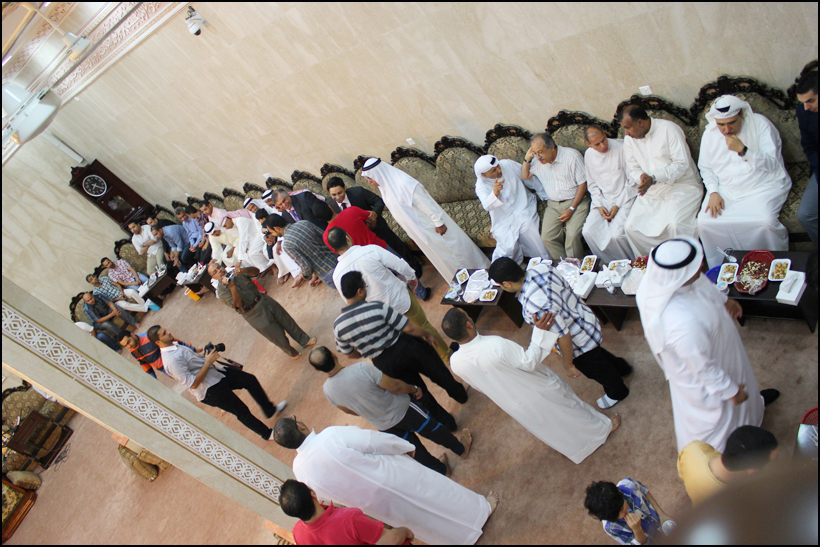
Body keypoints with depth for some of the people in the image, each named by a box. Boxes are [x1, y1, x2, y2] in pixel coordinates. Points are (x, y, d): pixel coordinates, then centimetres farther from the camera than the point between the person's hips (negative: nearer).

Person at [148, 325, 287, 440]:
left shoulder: (174, 344, 2)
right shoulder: (172, 360, -28)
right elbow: (193, 383, -28)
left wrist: (201, 351, 2)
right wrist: (208, 362, -24)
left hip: (215, 374, 9)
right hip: (210, 390, -9)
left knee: (250, 379, 9)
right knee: (243, 412, 2)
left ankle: (270, 409, 28)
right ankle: (267, 434, 23)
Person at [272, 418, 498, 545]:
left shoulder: (299, 469, -13)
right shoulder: (332, 435, -31)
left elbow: (328, 495, 5)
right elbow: (379, 442, -21)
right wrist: (406, 446, -3)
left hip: (373, 505, 6)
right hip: (392, 480, -5)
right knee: (432, 491, 19)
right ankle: (480, 509, 41)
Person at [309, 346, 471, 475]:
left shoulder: (327, 389, -19)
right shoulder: (362, 368, -36)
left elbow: (348, 410, 0)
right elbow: (395, 386, -26)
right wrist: (414, 389, -5)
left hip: (383, 426, 4)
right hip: (402, 410, -4)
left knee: (414, 448, 29)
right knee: (433, 430, 26)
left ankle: (441, 469, 51)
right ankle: (461, 449, 51)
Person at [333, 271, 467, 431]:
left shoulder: (338, 325, -13)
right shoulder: (377, 308, -26)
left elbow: (348, 353, 2)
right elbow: (409, 328, -20)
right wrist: (427, 335, 0)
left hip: (384, 364, 4)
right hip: (407, 349, -4)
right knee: (438, 372, 27)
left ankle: (446, 421, 41)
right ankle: (458, 393, 51)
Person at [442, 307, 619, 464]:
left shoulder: (455, 362, -20)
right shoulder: (496, 345, -41)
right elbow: (530, 362, -27)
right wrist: (540, 332, -27)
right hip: (540, 393, -4)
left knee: (541, 425, 35)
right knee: (570, 408, 25)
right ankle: (602, 428, 51)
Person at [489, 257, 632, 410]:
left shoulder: (534, 307, -42)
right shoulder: (541, 267, -18)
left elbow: (564, 336, -33)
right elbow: (567, 287, 1)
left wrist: (568, 365, -15)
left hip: (580, 343, -7)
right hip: (587, 319, 7)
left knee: (595, 370, 26)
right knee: (596, 353, 38)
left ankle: (617, 393, 57)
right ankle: (621, 367, 67)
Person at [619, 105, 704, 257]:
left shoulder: (668, 129, -10)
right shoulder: (629, 139, 7)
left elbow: (682, 164, -15)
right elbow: (631, 169, 9)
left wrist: (654, 178, -27)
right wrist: (641, 177, -16)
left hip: (682, 186, -5)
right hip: (651, 190, 6)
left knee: (675, 224, -30)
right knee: (631, 227, -13)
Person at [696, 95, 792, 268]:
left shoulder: (760, 124, -7)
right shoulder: (710, 134, 3)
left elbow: (773, 164, -13)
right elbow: (705, 168, 11)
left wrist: (743, 150, -26)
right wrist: (713, 192, -5)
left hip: (764, 187, -4)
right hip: (726, 190, 4)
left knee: (765, 221, -31)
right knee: (704, 222, -19)